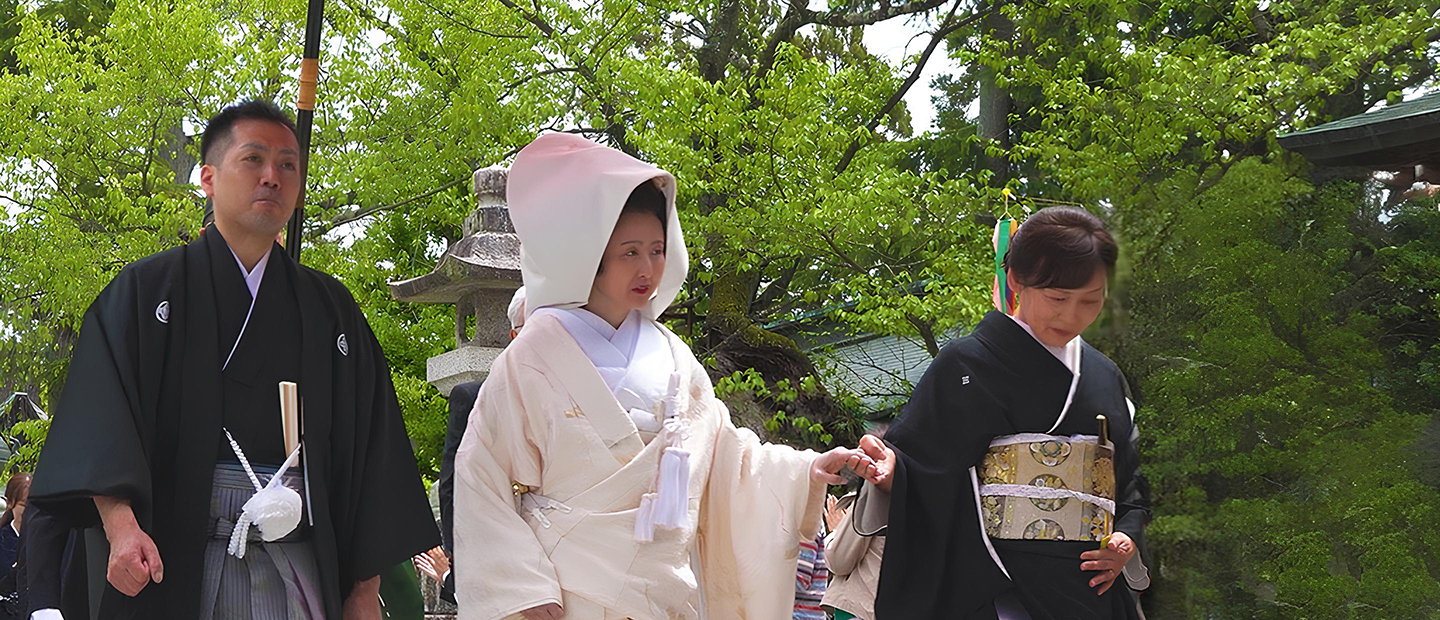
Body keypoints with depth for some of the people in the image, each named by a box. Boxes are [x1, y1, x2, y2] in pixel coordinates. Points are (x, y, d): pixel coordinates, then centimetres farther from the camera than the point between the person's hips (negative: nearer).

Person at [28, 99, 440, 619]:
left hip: (301, 570, 2)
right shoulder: (147, 289, 6)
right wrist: (120, 523, -26)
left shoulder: (330, 309, 13)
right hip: (174, 563, -2)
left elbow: (372, 450, 10)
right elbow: (100, 416, -8)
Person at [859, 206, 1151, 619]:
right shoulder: (967, 365, -2)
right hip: (999, 587, -6)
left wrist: (1128, 537, 0)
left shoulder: (1106, 379, 17)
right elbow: (922, 463, -8)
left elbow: (1131, 484, 20)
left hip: (1094, 586, 6)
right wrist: (890, 470, -30)